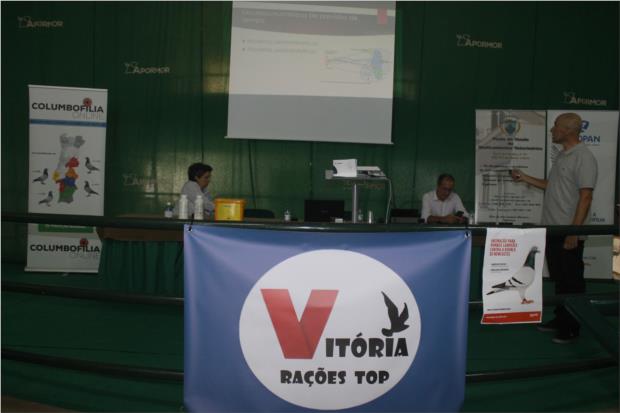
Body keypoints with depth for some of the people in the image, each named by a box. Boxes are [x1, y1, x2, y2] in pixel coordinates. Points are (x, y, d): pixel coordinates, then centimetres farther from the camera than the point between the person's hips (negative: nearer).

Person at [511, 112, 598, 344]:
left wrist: (574, 232, -21)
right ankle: (560, 320, 28)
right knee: (559, 280, 16)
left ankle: (572, 328, 13)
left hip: (569, 234, -8)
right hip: (553, 230, 8)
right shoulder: (562, 156, 13)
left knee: (572, 283, 3)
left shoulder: (583, 157, -14)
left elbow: (585, 197, -18)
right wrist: (525, 178, 21)